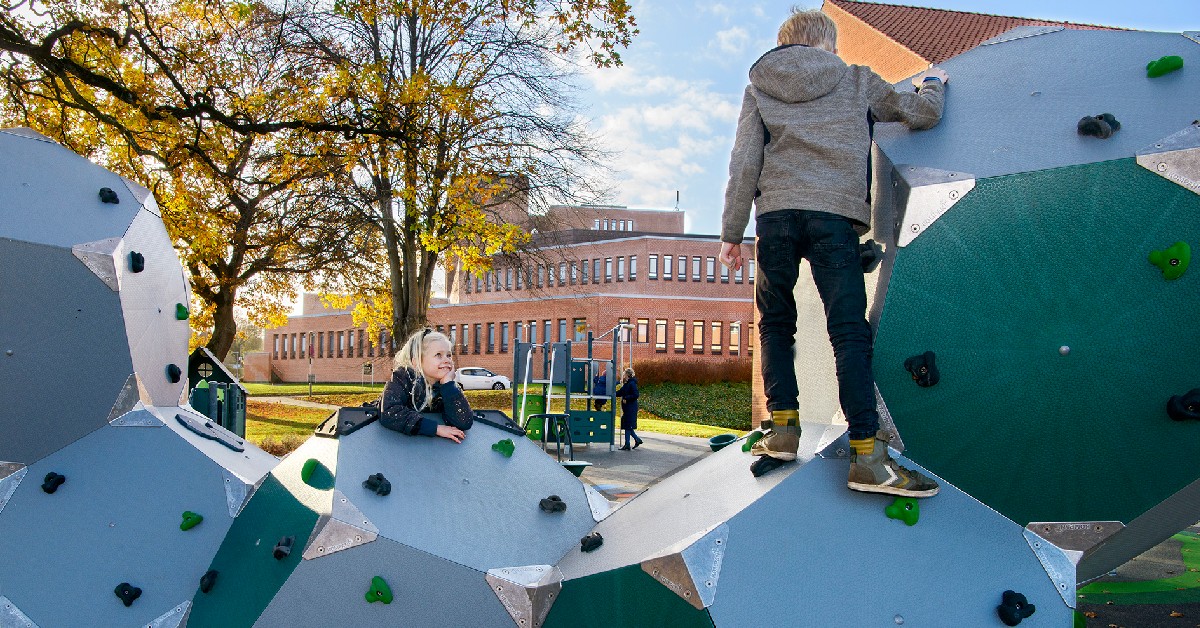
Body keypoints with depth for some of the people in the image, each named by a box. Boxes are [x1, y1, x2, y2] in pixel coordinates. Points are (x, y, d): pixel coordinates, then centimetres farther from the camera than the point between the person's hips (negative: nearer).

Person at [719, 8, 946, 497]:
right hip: (834, 215, -1)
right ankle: (867, 455, -12)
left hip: (776, 214, 2)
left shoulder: (759, 88, 18)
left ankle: (783, 428, 6)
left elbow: (744, 163, 7)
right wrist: (932, 84, 46)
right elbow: (923, 114, 24)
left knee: (775, 324, 14)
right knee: (849, 332, -6)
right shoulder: (858, 81, 17)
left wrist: (731, 232, 8)